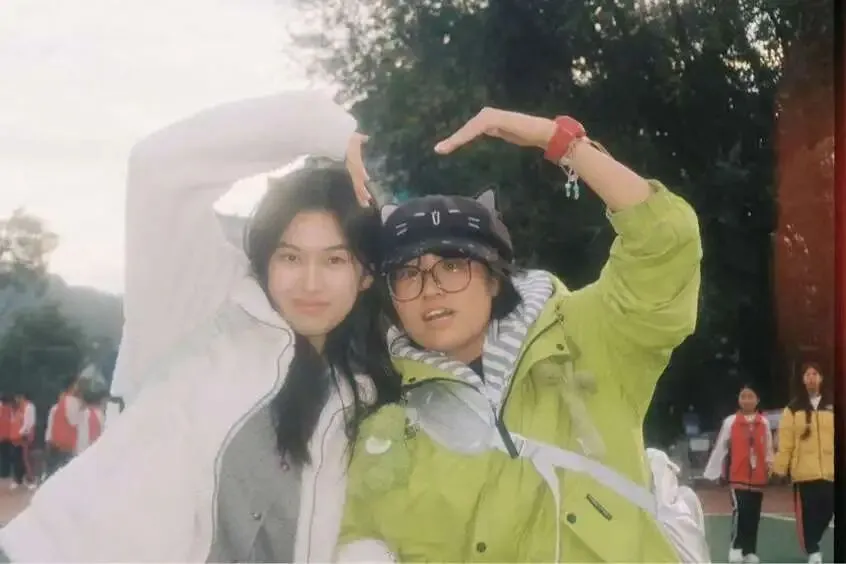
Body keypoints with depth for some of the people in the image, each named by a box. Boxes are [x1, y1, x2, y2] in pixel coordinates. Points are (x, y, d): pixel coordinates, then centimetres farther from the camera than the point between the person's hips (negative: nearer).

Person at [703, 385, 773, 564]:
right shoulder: (730, 421, -2)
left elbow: (768, 449, 7)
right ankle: (736, 547, -4)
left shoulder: (764, 423, 5)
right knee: (739, 509, -16)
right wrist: (711, 473, 0)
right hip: (737, 476, -3)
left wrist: (770, 465, -7)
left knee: (754, 515, 7)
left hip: (758, 477, 3)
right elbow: (720, 448, -1)